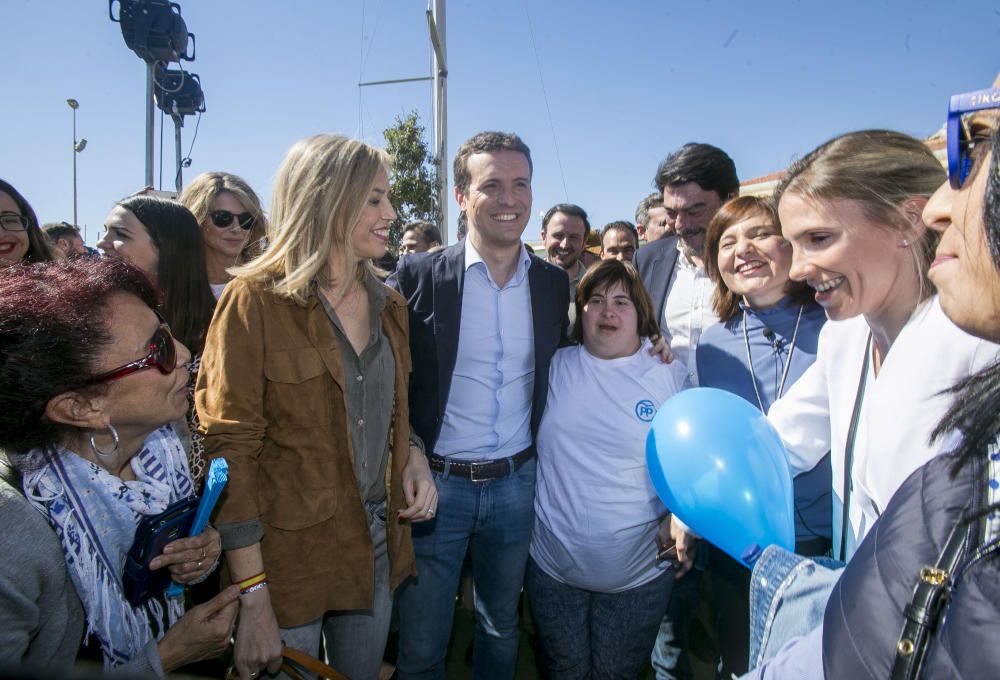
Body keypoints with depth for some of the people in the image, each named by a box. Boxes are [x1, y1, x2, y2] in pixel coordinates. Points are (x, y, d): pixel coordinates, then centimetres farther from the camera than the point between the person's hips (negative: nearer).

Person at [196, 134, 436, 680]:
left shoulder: (385, 304, 6)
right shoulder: (256, 301, -13)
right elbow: (231, 451, -16)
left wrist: (413, 453, -5)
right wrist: (253, 600, -18)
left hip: (376, 551, 6)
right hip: (288, 560, -5)